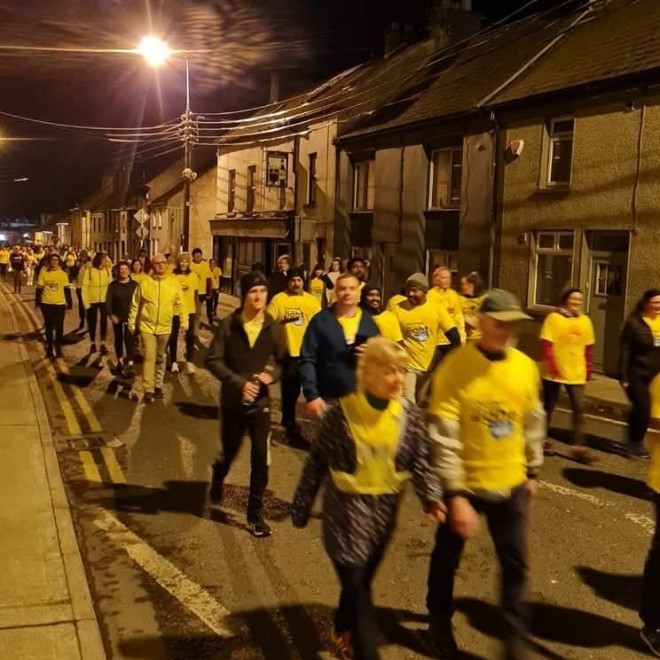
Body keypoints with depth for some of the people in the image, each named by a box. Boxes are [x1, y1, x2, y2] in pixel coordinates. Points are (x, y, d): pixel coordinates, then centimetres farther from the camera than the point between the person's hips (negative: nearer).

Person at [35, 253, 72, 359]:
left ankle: (58, 348, 17)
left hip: (60, 304, 0)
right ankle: (49, 349, 20)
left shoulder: (63, 274, -2)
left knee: (59, 327, 3)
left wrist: (69, 303, 1)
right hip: (46, 303, 0)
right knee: (49, 327, 10)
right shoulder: (44, 272, -3)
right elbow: (39, 288, 1)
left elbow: (66, 289, 2)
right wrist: (38, 301, -2)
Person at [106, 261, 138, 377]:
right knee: (118, 339, 14)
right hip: (117, 317, 2)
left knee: (129, 339, -12)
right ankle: (120, 362, 30)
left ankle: (130, 366, -15)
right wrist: (111, 315, -11)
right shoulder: (113, 285, 1)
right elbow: (108, 302, 1)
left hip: (130, 317, -2)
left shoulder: (134, 284, -1)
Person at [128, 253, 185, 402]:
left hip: (164, 327, 2)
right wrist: (132, 323, 2)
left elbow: (179, 304, 5)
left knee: (160, 358, 14)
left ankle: (158, 386, 28)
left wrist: (184, 321, 0)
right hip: (147, 326, -2)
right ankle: (148, 389, -5)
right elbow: (135, 305, 1)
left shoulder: (173, 283, -1)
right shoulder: (144, 283, -5)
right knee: (149, 357, -9)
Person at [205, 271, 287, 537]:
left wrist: (272, 374, -15)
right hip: (233, 401, -1)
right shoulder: (229, 325, -9)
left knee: (261, 459, -3)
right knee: (229, 452, 16)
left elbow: (284, 361, 5)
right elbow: (213, 360, -10)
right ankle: (217, 479, 52)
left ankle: (255, 515, 13)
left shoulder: (273, 327, -4)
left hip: (261, 401, 1)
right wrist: (238, 382, -21)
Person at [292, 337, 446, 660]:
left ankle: (343, 631, 47)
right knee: (356, 584, -4)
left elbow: (420, 461, 1)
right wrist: (301, 507, 0)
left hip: (384, 509, 4)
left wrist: (431, 496, -16)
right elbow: (316, 464, -7)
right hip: (346, 507, -4)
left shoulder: (409, 416, -6)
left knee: (361, 580, 20)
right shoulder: (340, 413, -16)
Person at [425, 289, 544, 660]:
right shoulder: (455, 367, -19)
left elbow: (534, 422, 9)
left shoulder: (526, 367, -5)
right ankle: (440, 623, 42)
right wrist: (455, 495, -20)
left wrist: (533, 471, 15)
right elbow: (444, 437, -19)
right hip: (464, 485, -3)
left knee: (516, 565, 11)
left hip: (510, 485, 3)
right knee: (447, 560, 17)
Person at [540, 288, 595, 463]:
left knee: (578, 409, -2)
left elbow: (589, 348, 10)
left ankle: (579, 447, -1)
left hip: (576, 373, 4)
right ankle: (542, 441, 25)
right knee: (548, 407, 10)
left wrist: (589, 369, 8)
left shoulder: (585, 321, 5)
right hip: (554, 373, -3)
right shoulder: (554, 317, -9)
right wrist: (552, 365, -18)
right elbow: (546, 344, -12)